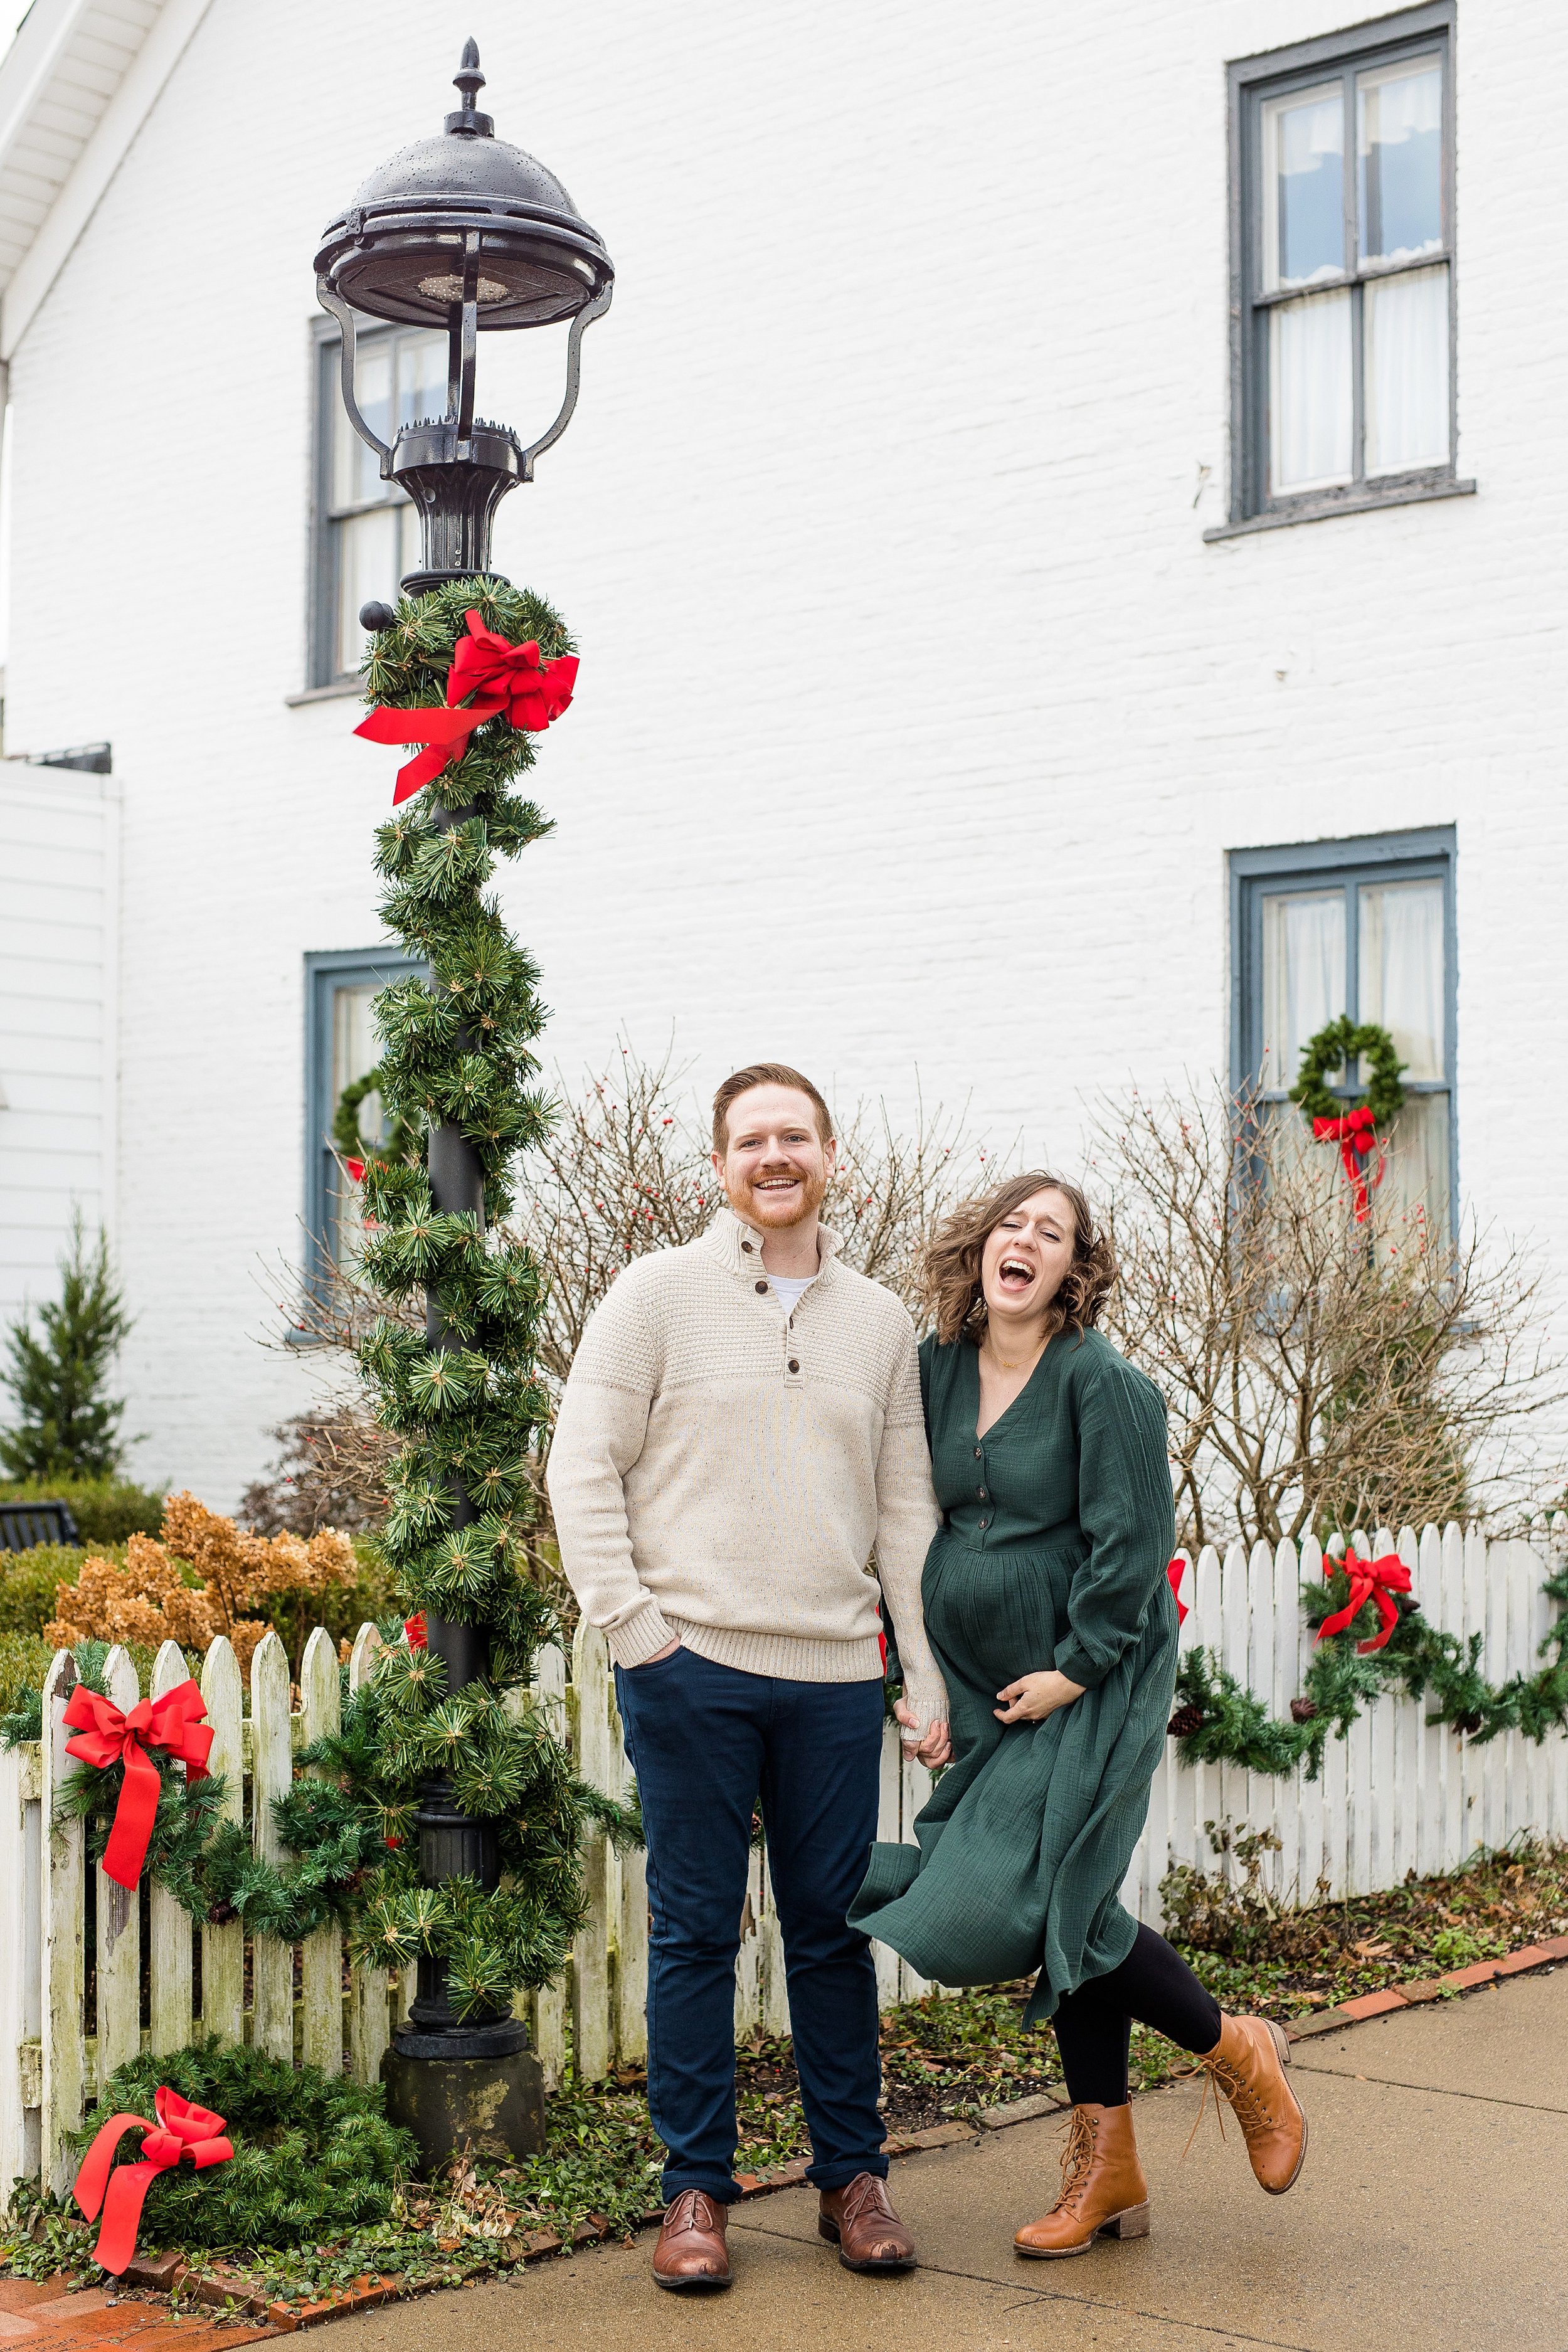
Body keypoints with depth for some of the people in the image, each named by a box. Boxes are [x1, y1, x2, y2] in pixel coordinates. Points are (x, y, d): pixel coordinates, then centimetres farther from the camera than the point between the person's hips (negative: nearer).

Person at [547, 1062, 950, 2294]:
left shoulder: (881, 1322, 11)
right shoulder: (660, 1292, 1)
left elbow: (908, 1510, 13)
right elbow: (584, 1467, -1)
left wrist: (930, 1677, 8)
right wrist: (633, 1627, -9)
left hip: (835, 1676, 3)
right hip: (692, 1665, -3)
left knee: (835, 1929, 9)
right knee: (696, 1931, 4)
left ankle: (852, 2176, 22)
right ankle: (697, 2187, 15)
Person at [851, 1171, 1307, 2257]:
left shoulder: (1104, 1381, -12)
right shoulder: (935, 1370, 6)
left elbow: (1132, 1541, -13)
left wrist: (1076, 1668, -14)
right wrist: (930, 1673, 12)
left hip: (1094, 1686, -6)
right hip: (989, 1689, 6)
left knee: (1038, 1903, -13)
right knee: (1058, 1909, 9)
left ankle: (1236, 2050, 12)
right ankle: (1108, 2169, 20)